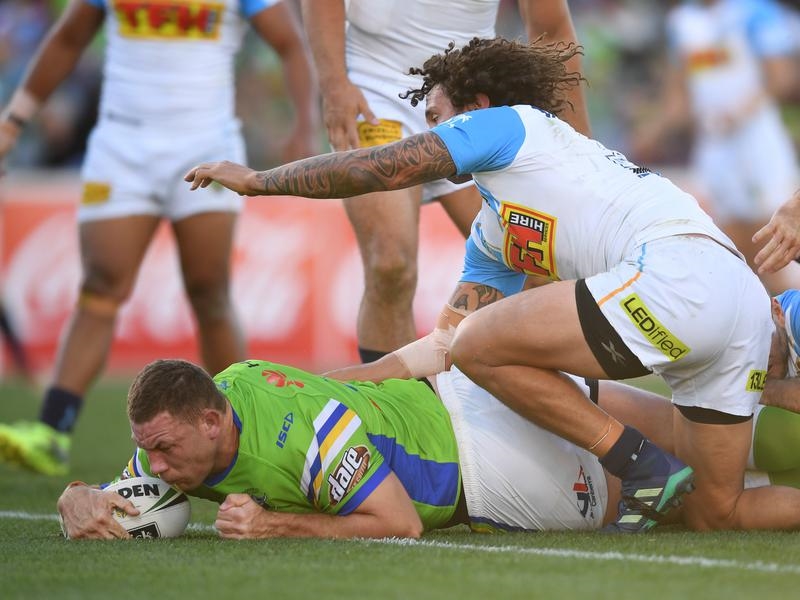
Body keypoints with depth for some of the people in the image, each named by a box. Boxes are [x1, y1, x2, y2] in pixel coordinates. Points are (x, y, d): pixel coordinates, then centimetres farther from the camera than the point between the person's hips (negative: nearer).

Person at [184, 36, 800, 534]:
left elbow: (379, 168, 5)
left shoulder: (508, 122, 9)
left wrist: (256, 179, 17)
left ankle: (644, 467, -7)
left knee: (482, 346, -8)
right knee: (715, 514, 12)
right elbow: (447, 337, 28)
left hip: (679, 270, -10)